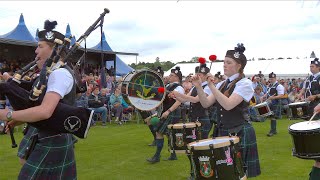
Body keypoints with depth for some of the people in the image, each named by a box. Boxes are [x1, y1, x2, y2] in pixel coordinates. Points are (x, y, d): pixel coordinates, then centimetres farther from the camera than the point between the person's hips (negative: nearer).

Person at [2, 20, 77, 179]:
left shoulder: (59, 73, -19)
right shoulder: (59, 73, 12)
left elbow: (45, 111, -30)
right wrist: (19, 119, 9)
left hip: (52, 145, -10)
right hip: (57, 141, 10)